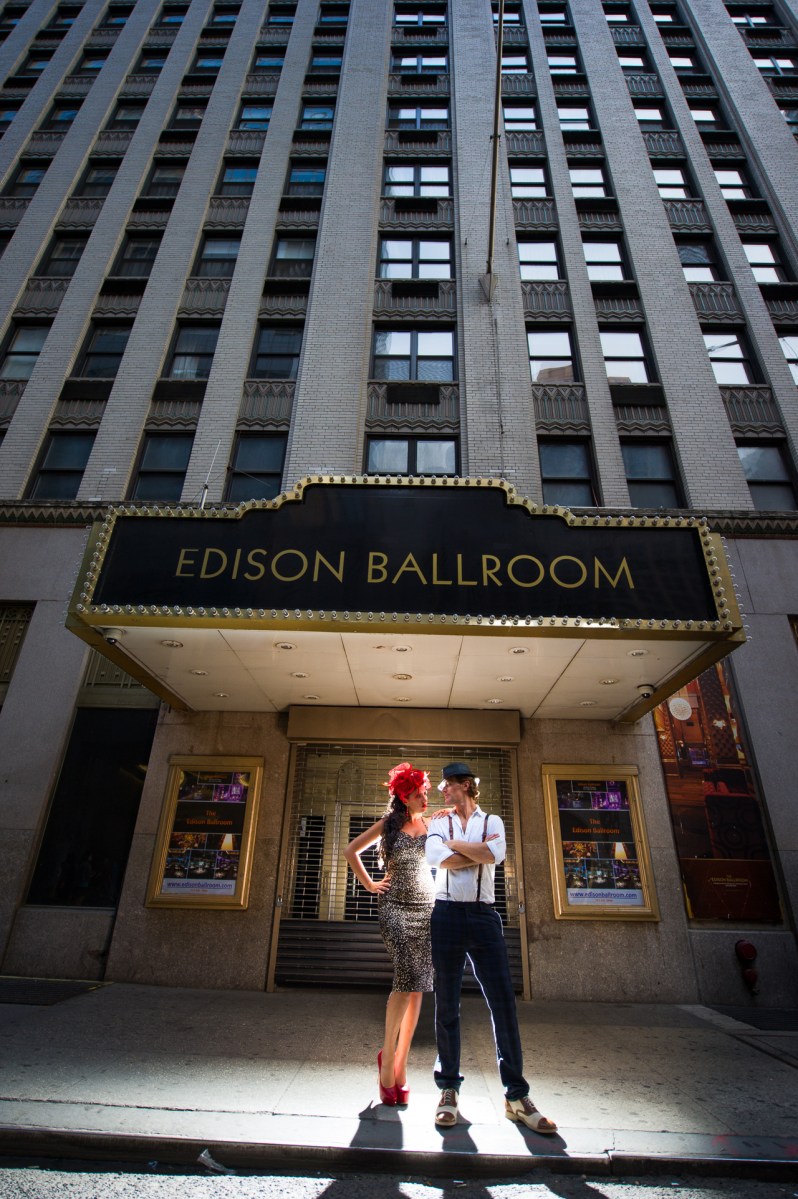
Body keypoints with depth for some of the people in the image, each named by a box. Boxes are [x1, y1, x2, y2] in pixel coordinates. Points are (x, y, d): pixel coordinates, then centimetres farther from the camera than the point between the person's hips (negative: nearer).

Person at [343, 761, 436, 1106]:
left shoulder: (431, 824, 9)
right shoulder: (388, 824, 2)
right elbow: (351, 851, 7)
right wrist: (369, 884, 4)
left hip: (426, 907, 3)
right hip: (394, 905, -3)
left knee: (417, 986, 3)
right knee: (407, 976, -17)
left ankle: (400, 1065, 17)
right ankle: (387, 1054, 3)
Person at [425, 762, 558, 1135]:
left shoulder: (492, 821, 10)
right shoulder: (438, 824, 10)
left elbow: (494, 854, -11)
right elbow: (437, 858, -9)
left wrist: (452, 843, -4)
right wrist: (479, 852, -8)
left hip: (484, 916, 0)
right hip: (447, 915, 0)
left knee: (503, 1003, -1)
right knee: (447, 1006, 7)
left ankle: (517, 1096, 10)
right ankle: (448, 1090, 19)